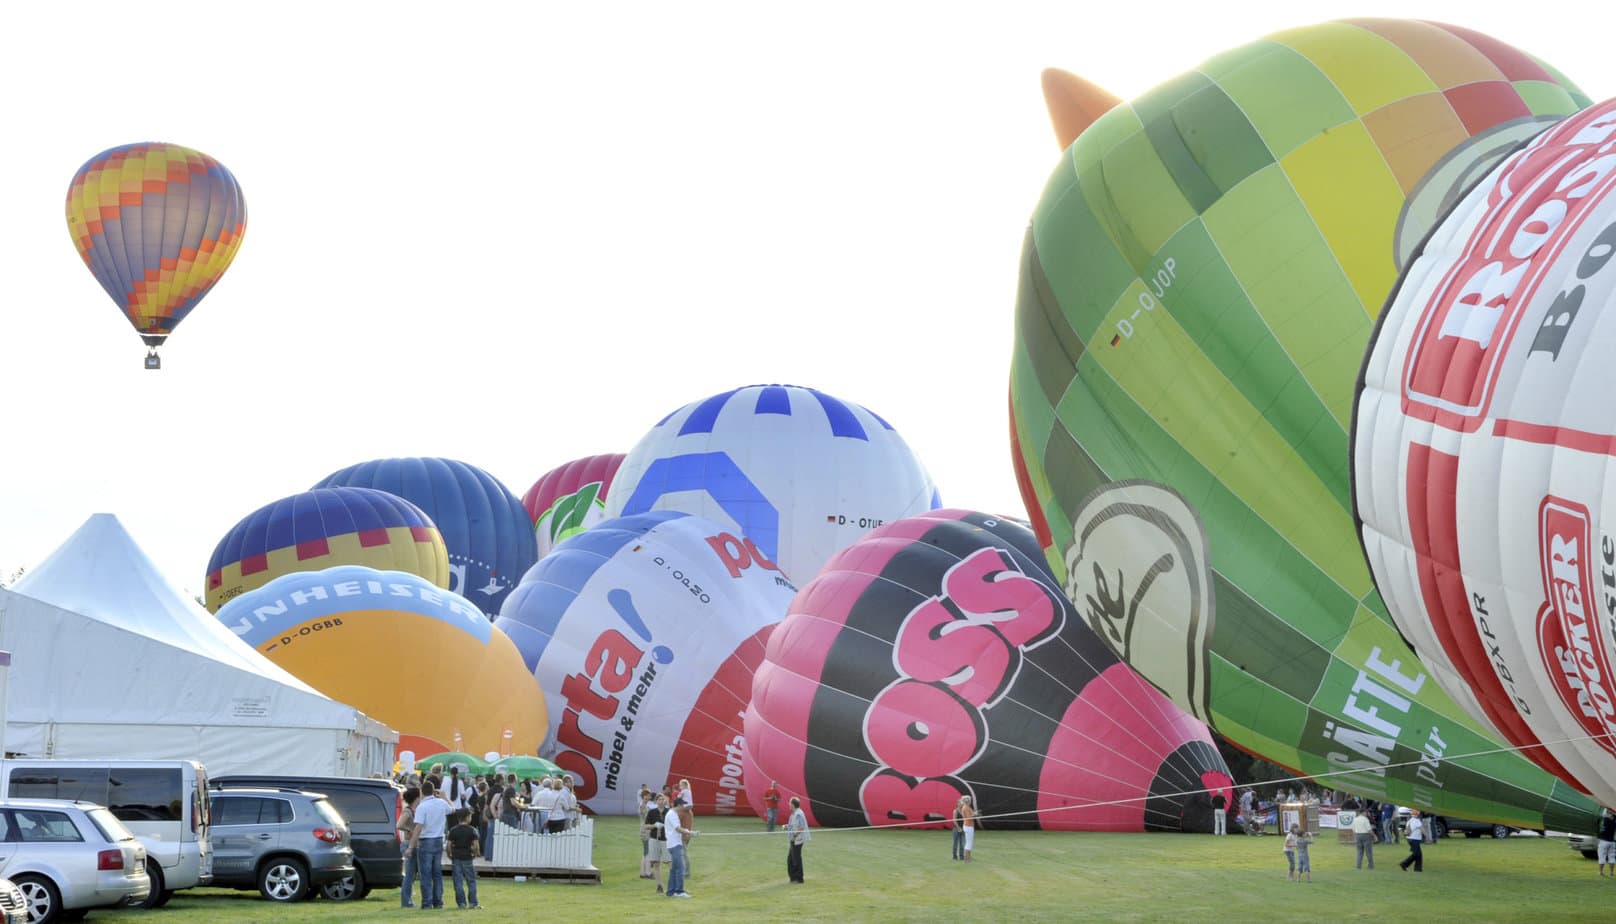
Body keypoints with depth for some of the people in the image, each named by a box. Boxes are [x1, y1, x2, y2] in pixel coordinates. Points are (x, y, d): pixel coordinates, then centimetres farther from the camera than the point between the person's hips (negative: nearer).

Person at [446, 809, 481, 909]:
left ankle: (461, 903, 3)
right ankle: (473, 903, 5)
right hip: (468, 858, -1)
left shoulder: (453, 830, -1)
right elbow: (475, 845, -11)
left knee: (458, 882, 5)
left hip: (456, 858, 1)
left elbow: (449, 845, -4)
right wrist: (476, 854, 6)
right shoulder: (471, 830, -6)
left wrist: (450, 856, 8)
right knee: (471, 881, 7)